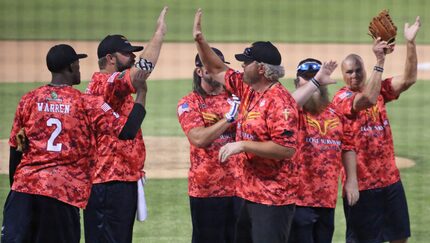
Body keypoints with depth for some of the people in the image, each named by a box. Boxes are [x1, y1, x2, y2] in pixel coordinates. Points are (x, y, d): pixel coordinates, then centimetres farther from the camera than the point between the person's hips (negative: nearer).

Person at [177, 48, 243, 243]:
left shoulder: (236, 98, 9)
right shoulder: (189, 103, 0)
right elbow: (198, 139, -15)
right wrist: (229, 117, -17)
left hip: (239, 186, 3)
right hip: (206, 188, -3)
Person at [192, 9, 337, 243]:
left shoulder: (279, 101, -19)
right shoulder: (247, 89, 7)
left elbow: (286, 148, -26)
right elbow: (217, 71, 21)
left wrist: (242, 145, -23)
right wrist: (200, 40, 10)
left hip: (273, 197, -9)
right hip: (249, 192, 10)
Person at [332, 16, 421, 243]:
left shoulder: (378, 89, 6)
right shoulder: (341, 98, -11)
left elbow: (408, 79, -5)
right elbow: (368, 99, -30)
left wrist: (410, 43, -16)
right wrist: (379, 61, -34)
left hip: (390, 179, 6)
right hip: (361, 182, -6)